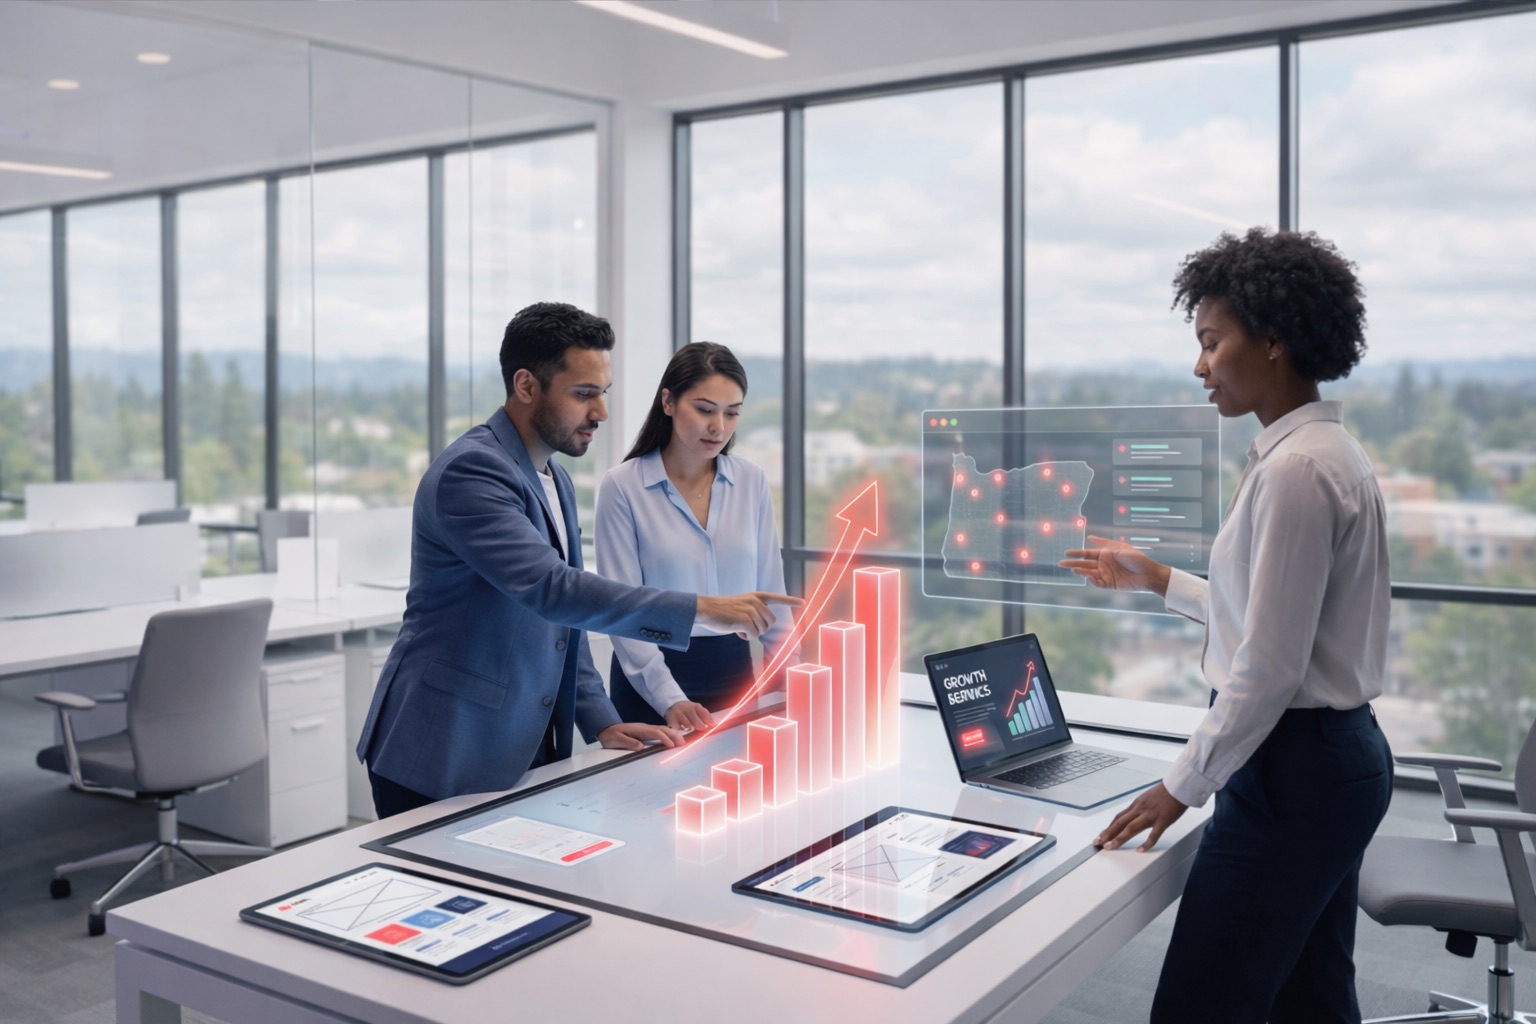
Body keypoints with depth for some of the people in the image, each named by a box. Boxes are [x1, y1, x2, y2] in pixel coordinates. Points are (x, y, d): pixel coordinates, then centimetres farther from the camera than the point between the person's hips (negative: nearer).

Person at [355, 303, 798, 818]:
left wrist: (600, 720, 6)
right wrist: (700, 610, -31)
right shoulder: (469, 471, -18)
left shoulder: (554, 479, 11)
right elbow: (552, 589, -30)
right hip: (444, 761, -8)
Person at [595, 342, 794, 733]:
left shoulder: (752, 482, 2)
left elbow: (768, 591, 7)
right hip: (650, 677, -3)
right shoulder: (622, 486, -9)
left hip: (733, 668, 3)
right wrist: (669, 699, -21)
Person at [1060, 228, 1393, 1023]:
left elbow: (1269, 666, -21)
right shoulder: (1320, 449, 11)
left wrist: (1183, 784, -12)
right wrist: (1157, 581, 21)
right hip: (1334, 757, 10)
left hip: (1292, 770, -10)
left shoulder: (1298, 468, -20)